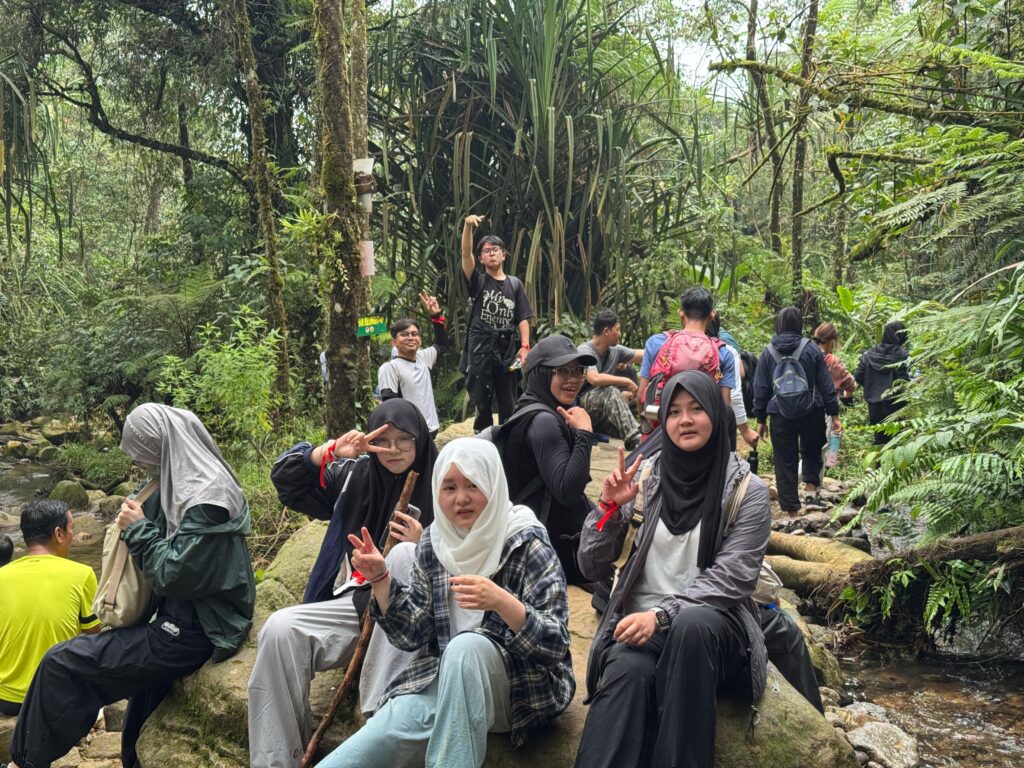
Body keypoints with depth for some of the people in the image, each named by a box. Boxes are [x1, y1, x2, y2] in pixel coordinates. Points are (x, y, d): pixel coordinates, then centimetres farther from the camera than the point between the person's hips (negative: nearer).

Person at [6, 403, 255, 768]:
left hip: (190, 635, -10)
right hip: (185, 617, 10)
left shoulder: (206, 500, -23)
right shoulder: (192, 483, 8)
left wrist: (138, 530, -12)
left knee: (61, 663, -5)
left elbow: (173, 575, -23)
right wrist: (138, 525, 1)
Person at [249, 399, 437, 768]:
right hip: (355, 602, 4)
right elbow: (285, 478, 7)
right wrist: (331, 451, -8)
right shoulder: (355, 475, 10)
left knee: (404, 554, -35)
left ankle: (382, 711, -37)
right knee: (280, 628, -22)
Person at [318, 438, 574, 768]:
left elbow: (555, 644, -17)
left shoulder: (526, 545, -10)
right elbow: (412, 633, 5)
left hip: (522, 688, -3)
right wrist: (380, 579, -11)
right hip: (442, 679, 3)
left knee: (465, 647, -35)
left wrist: (502, 603, -34)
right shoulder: (433, 542, 4)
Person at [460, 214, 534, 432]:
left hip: (507, 347, 2)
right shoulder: (478, 281, 4)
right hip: (481, 346, -1)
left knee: (508, 402, 6)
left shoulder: (515, 284, 9)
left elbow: (523, 318, 6)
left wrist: (524, 346, -6)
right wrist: (468, 226, -25)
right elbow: (465, 254, -11)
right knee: (482, 400, 2)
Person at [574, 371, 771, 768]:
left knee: (691, 625, -37)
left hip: (711, 626, -1)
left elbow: (731, 578, -8)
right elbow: (593, 567, 7)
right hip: (640, 621, 1)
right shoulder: (644, 477, 7)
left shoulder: (747, 489, 1)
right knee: (628, 671, -34)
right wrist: (609, 507, -10)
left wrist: (663, 613, -21)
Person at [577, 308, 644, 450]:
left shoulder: (615, 350, 5)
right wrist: (627, 382, -26)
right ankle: (633, 439, -42)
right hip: (582, 404, -8)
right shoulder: (585, 350, -15)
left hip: (605, 411, 8)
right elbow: (594, 378, -32)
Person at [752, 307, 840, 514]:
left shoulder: (768, 353, 1)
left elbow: (760, 389, 4)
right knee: (812, 453, 20)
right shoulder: (811, 349, -3)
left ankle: (791, 510, 8)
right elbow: (826, 385, -1)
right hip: (812, 412, 0)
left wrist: (761, 420, 11)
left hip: (781, 415, 0)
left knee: (785, 462, 6)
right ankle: (810, 493, 2)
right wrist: (834, 415, 4)